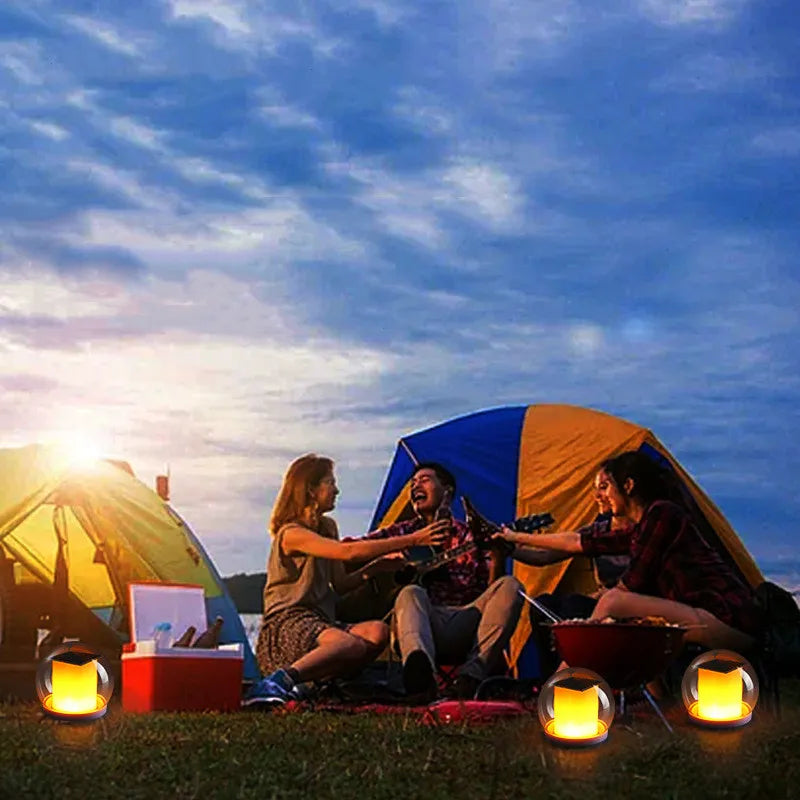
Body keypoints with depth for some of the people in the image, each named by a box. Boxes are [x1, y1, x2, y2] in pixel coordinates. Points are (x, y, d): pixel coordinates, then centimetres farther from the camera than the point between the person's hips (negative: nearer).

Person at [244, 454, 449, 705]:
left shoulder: (327, 527, 19)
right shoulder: (291, 534, -11)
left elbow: (340, 584, 20)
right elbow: (349, 552, -24)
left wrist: (377, 565, 2)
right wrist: (413, 540, -25)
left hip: (319, 621, 9)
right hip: (287, 623, -9)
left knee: (377, 632, -22)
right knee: (351, 644, -37)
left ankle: (319, 682, -23)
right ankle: (277, 682, -38)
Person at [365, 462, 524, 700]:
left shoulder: (471, 536, 19)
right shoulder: (403, 532, 20)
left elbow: (490, 588, 10)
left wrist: (496, 559, -10)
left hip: (467, 623, 1)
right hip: (426, 623, -1)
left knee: (509, 586, -21)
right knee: (411, 593, -32)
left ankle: (471, 675, -39)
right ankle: (421, 674, -64)